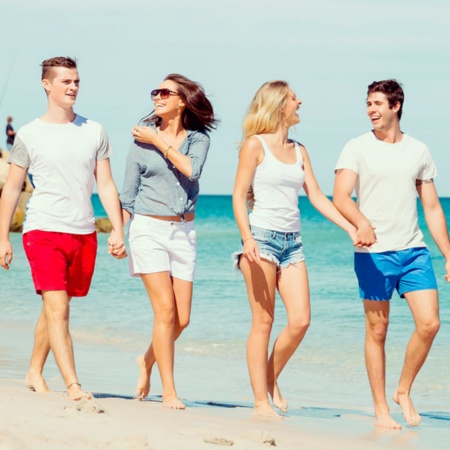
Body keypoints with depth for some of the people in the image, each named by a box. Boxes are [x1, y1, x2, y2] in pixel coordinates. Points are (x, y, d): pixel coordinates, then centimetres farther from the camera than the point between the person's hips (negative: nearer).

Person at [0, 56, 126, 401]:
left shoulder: (94, 132, 10)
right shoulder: (30, 135, 2)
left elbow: (106, 185, 11)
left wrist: (118, 230, 1)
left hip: (84, 234, 3)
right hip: (44, 231, -3)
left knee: (55, 307, 11)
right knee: (57, 310, -12)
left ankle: (35, 373, 26)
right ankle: (73, 385, -15)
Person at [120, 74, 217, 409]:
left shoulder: (198, 138, 5)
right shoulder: (142, 137, 2)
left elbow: (192, 170, -16)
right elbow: (128, 193, 5)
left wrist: (160, 142, -13)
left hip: (183, 231, 3)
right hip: (148, 228, -2)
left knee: (182, 319, 2)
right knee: (165, 310, -12)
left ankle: (148, 360, 31)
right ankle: (169, 393, -8)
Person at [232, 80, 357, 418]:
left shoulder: (299, 150, 15)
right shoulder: (256, 144, -2)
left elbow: (316, 196, 13)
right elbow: (238, 195, -6)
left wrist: (351, 228, 3)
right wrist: (247, 237, -19)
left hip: (292, 241, 6)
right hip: (263, 237, -6)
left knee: (300, 320, -4)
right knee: (263, 321, -4)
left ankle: (271, 380, 17)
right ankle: (261, 401, 0)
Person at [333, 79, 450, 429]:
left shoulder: (419, 151, 11)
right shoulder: (358, 148, 1)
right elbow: (341, 197, -12)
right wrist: (362, 223, -33)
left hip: (414, 250, 3)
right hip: (374, 253, -3)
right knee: (377, 330, 2)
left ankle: (404, 391, 12)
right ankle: (381, 409, 11)